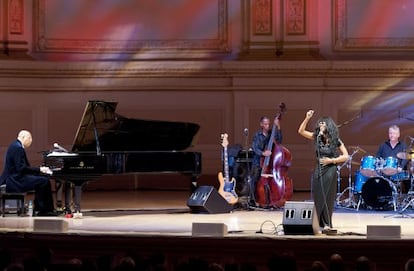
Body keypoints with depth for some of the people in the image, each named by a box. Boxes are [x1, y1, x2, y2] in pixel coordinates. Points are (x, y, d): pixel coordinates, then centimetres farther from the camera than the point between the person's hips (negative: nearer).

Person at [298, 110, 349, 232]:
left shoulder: (335, 140, -6)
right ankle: (319, 223, 8)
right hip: (318, 170, 4)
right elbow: (301, 131, 0)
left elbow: (346, 156, -2)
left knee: (327, 198, -2)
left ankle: (327, 223, 5)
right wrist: (307, 119, -11)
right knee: (318, 197, 3)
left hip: (329, 170, -4)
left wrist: (331, 160, -12)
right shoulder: (317, 138, 2)